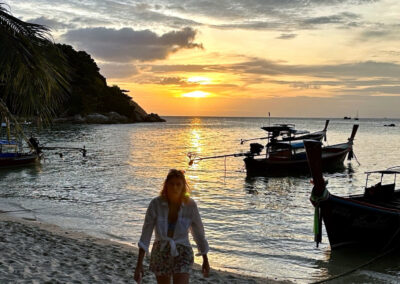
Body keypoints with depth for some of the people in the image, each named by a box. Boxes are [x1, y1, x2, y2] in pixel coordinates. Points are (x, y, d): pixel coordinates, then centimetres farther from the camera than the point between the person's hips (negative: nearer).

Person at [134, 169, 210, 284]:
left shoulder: (190, 205, -15)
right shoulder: (155, 203, -17)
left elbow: (198, 232, -1)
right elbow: (146, 234, -16)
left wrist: (205, 260, 8)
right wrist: (139, 264, -22)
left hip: (182, 255, -2)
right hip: (160, 254, 2)